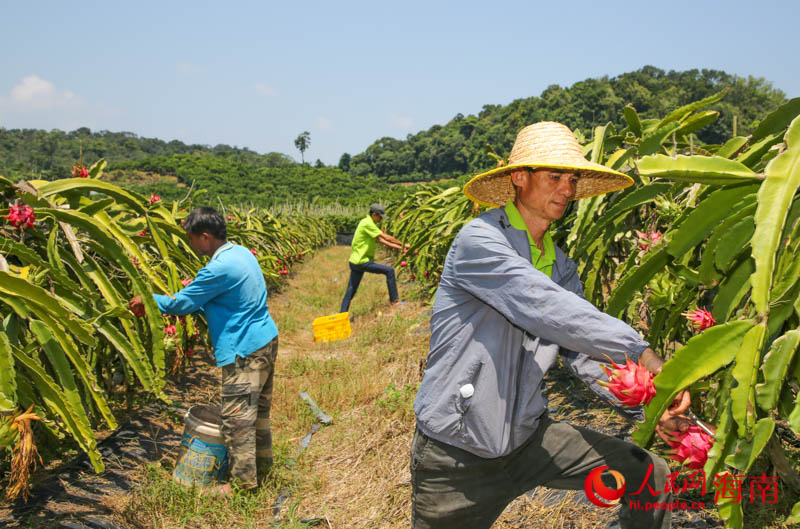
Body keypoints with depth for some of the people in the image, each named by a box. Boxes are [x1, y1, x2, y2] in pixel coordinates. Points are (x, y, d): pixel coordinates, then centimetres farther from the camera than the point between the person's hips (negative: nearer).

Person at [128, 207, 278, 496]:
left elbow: (182, 303, -11)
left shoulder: (219, 268, -22)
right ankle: (261, 469, 35)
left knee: (237, 417, 2)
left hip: (245, 351, -10)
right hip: (266, 341, 10)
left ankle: (243, 482, 14)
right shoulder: (241, 252, 9)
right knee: (258, 410, 20)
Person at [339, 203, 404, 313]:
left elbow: (380, 240, 15)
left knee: (350, 291, 11)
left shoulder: (368, 223, 15)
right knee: (389, 271, -4)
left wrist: (396, 246, 8)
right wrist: (402, 244, -8)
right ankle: (394, 300, 3)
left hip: (355, 262, 10)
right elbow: (386, 237, -17)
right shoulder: (367, 223, -15)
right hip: (362, 262, -10)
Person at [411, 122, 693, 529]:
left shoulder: (562, 268, 6)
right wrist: (640, 351, -29)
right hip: (456, 452, -6)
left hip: (526, 437, 7)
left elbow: (585, 354, 2)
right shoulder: (479, 241, -19)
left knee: (651, 476, 5)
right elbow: (547, 310, -32)